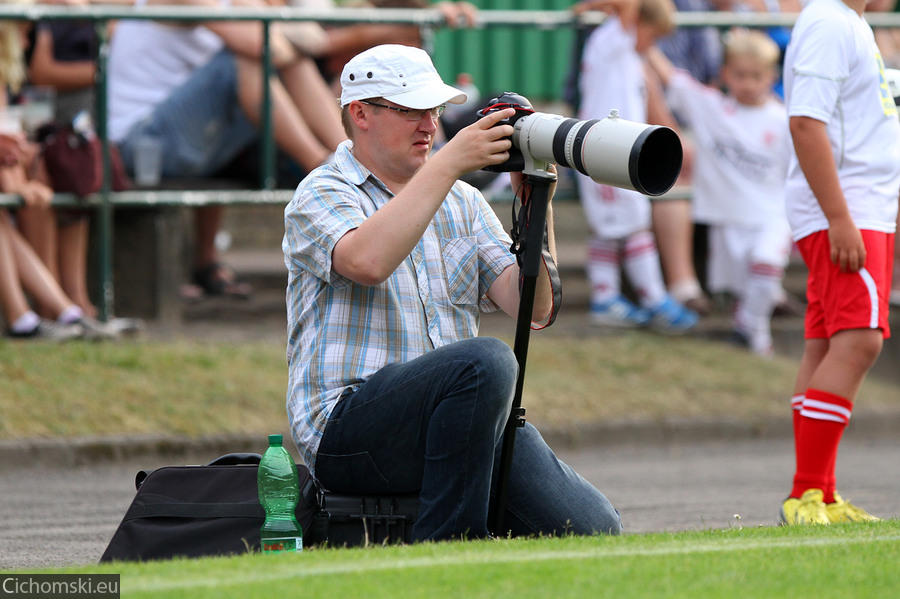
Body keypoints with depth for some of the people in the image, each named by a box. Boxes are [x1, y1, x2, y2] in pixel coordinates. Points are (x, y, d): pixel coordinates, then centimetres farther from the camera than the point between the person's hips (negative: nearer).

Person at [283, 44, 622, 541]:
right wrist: (449, 163, -20)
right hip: (347, 424, -6)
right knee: (486, 361, -35)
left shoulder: (463, 202, 20)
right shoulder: (321, 195, 2)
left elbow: (531, 306, 7)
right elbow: (367, 262, -23)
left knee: (594, 531, -16)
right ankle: (439, 555, -24)